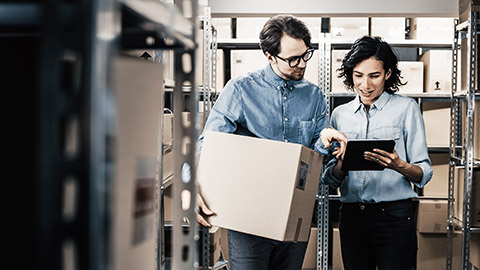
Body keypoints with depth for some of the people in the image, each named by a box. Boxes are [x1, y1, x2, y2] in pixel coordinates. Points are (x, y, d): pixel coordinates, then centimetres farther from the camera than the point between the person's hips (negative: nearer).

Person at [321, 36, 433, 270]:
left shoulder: (406, 108, 1)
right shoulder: (340, 114, 11)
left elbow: (424, 173, -3)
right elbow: (329, 179, 10)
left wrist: (400, 166, -24)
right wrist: (342, 164, -11)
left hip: (394, 216, -3)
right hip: (351, 216, 3)